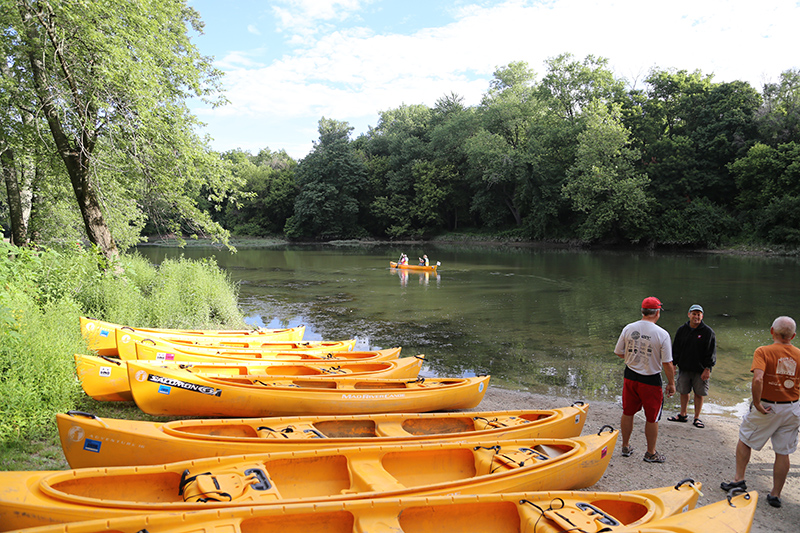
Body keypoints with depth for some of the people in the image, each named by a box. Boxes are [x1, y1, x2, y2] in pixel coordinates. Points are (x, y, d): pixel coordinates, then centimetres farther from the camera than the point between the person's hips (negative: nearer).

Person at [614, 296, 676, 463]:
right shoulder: (662, 334, -17)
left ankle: (626, 447, 32)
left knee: (627, 413, 18)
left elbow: (619, 352, 4)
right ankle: (651, 453, 25)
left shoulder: (628, 328, -5)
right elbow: (667, 363, -14)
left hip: (630, 377, 4)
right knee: (652, 418, 12)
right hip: (651, 380, -4)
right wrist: (671, 383, -1)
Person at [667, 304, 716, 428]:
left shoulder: (708, 332, -6)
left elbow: (711, 353, -6)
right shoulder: (682, 330, 3)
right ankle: (683, 415, 27)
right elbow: (675, 349, 9)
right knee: (683, 392, 11)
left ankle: (697, 418, 18)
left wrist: (707, 369, -10)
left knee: (699, 394, 5)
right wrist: (673, 364, 5)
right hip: (684, 368, 3)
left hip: (700, 370, -3)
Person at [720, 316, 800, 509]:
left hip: (767, 407, -3)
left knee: (745, 440, 17)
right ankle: (776, 494, 19)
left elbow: (758, 379, -29)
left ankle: (739, 479, 19)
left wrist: (757, 403, -19)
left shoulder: (763, 352, -15)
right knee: (783, 452, 11)